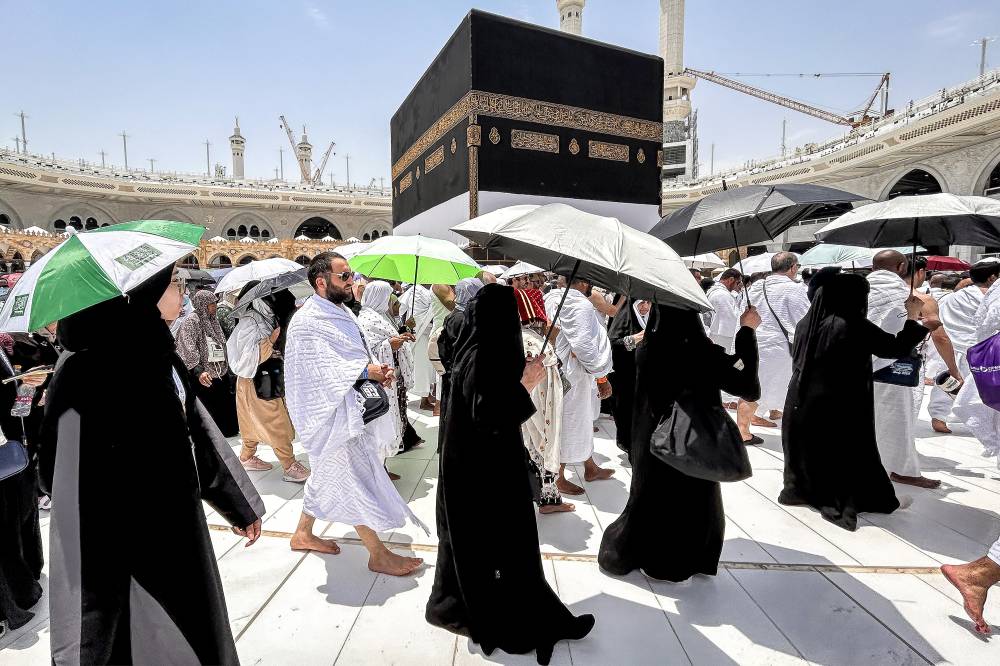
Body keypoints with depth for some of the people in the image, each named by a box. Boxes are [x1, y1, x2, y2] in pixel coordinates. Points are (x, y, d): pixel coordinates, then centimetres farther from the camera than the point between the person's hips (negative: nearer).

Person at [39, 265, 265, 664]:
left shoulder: (157, 352, 3)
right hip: (130, 540, -7)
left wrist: (240, 504, 16)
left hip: (177, 525, 8)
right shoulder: (91, 367, -21)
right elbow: (77, 484, -25)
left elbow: (198, 432, 10)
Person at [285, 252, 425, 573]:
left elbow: (356, 355, 17)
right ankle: (378, 554, 11)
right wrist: (366, 371, -21)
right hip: (333, 413, -10)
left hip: (350, 407, 10)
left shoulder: (341, 312, 10)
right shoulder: (307, 322, -19)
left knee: (327, 474, 21)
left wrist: (377, 370, -2)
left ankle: (303, 533, 39)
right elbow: (321, 370, -24)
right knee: (358, 479, -2)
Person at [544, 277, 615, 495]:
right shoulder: (581, 306, -23)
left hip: (559, 369, 10)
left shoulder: (555, 298, 5)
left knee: (583, 422, 23)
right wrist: (602, 377, -18)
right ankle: (558, 478, 21)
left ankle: (590, 468, 40)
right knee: (570, 426, 5)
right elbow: (585, 347, -26)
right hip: (574, 378, -10)